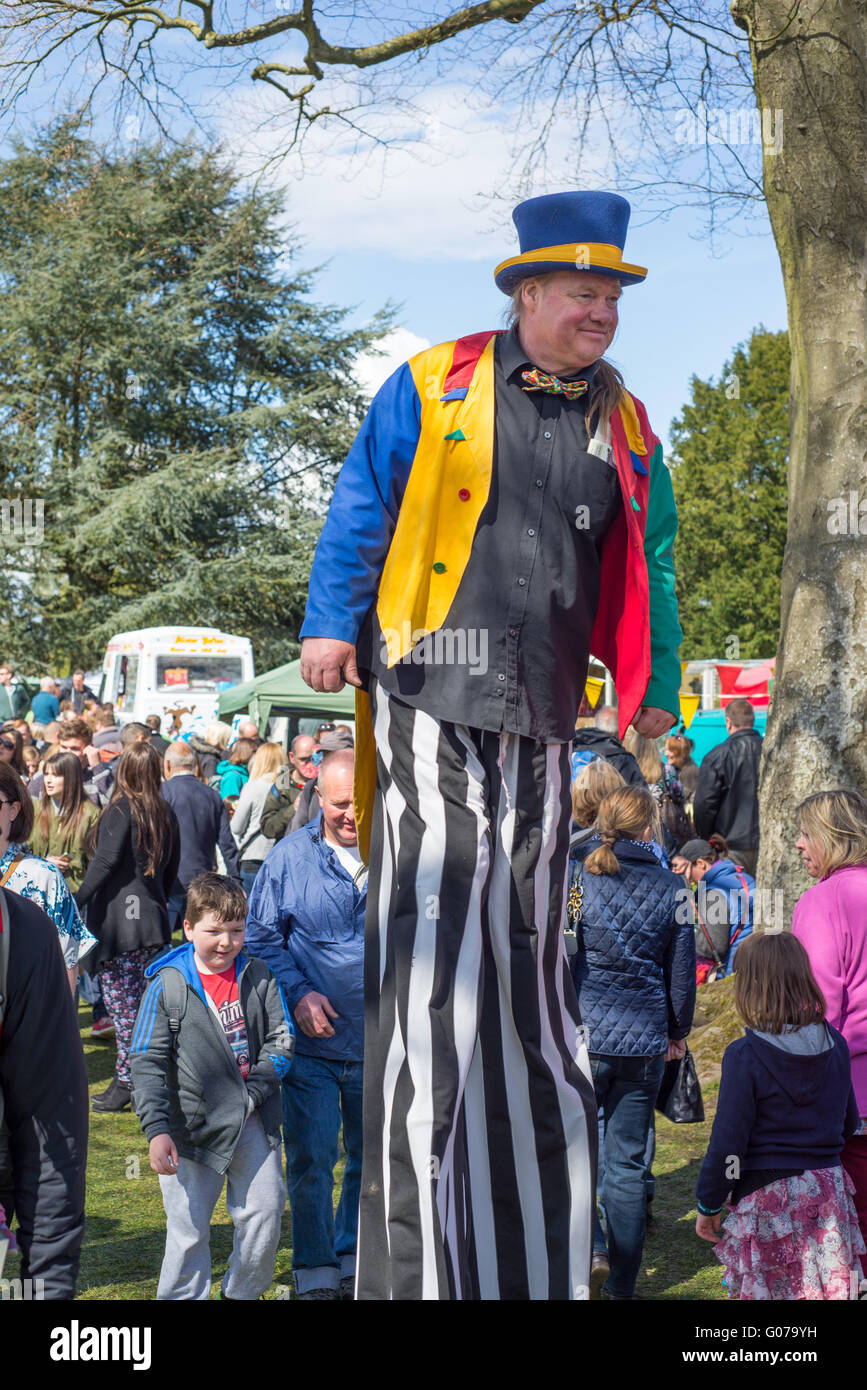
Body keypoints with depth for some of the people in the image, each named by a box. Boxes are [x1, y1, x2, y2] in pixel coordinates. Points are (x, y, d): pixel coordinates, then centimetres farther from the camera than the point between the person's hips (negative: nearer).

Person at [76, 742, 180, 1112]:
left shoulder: (122, 810, -10)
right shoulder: (166, 814, 9)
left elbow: (105, 862, -18)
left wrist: (78, 901, -14)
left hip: (117, 921, -7)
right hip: (153, 921, 7)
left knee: (122, 1003, -3)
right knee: (147, 1004, 12)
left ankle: (125, 1083, -1)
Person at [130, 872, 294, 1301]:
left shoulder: (258, 977, 0)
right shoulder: (167, 986, -8)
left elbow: (281, 1040, 1)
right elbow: (147, 1062, -9)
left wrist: (252, 1092, -13)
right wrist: (156, 1129, -18)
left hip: (254, 1123, 3)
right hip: (194, 1126, -3)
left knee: (264, 1215, 9)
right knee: (188, 1228, 4)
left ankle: (243, 1292, 29)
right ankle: (183, 1296, 21)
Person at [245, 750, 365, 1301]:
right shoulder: (290, 856, -4)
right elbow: (261, 935, 1)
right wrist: (297, 994, -11)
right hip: (312, 1040, -1)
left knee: (373, 1159, 14)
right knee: (310, 1161, -1)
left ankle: (353, 1260, 32)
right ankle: (316, 1275, 13)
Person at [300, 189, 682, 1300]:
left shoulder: (622, 425, 15)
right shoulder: (433, 388, 4)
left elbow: (649, 564, 21)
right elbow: (359, 510, 7)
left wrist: (654, 688, 18)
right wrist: (332, 622, -1)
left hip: (542, 720, 4)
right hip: (433, 703, -4)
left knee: (527, 954, 7)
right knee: (432, 944, -9)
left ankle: (535, 1264, 17)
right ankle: (415, 1261, -2)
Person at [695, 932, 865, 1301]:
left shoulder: (744, 1055, -15)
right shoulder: (835, 1045, 1)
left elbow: (728, 1142, -12)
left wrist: (709, 1204, -1)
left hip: (766, 1195, -5)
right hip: (827, 1192, 5)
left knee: (761, 1291, 5)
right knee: (829, 1291, 12)